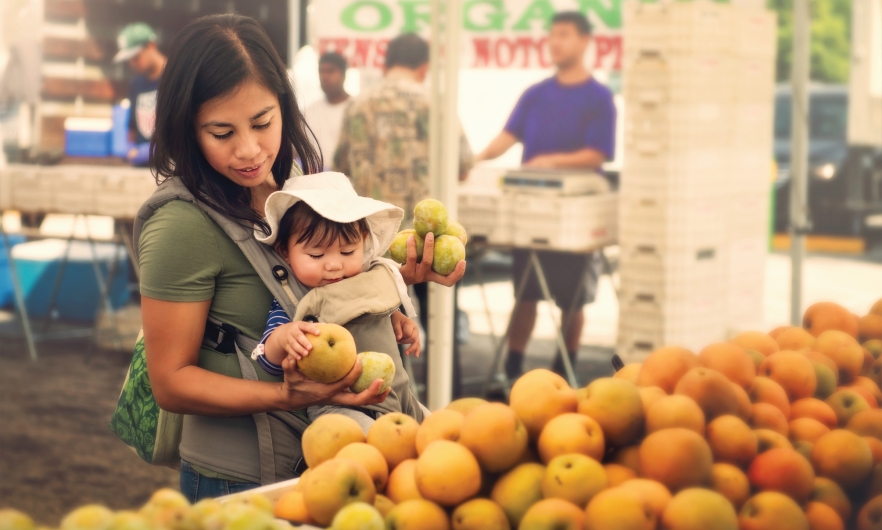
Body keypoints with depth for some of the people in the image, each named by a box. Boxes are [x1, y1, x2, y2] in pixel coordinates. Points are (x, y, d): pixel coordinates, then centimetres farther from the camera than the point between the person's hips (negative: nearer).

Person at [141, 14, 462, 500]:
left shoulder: (294, 181, 2)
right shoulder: (181, 226, -21)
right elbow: (171, 383, -17)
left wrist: (402, 273, -4)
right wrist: (287, 397, -29)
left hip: (318, 461, 7)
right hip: (237, 479, -7)